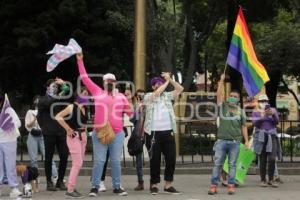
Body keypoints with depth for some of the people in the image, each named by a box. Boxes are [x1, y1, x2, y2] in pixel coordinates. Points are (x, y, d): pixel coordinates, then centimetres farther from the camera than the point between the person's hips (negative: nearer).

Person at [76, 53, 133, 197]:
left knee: (116, 161, 6)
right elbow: (85, 78, 3)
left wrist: (129, 106, -8)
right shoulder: (97, 92, 5)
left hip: (117, 133, 2)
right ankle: (95, 187, 2)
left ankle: (117, 187, 13)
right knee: (99, 160, -3)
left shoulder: (121, 96, 11)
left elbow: (130, 113, 14)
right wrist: (80, 61, -1)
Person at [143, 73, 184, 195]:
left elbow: (180, 89, 8)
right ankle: (154, 185, 12)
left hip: (168, 132, 4)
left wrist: (170, 79, -1)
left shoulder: (167, 95, 14)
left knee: (171, 158, 3)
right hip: (154, 133, -4)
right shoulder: (148, 96, 1)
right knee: (155, 160, 2)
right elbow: (157, 93, -18)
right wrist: (166, 82, -8)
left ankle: (168, 185, 12)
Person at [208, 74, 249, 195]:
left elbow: (243, 126, 11)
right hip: (221, 140, -1)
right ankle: (214, 186, -2)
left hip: (235, 141, 1)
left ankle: (231, 186, 5)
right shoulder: (223, 107, 9)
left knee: (232, 165, 3)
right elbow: (219, 94, -4)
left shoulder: (240, 111, 11)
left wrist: (246, 140, 4)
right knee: (217, 164, -2)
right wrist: (222, 81, -9)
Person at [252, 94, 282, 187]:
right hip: (260, 137, -1)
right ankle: (263, 180, 6)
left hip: (272, 137, 1)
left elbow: (276, 121, -6)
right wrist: (262, 115, -26)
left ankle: (271, 180, -1)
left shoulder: (273, 110, 9)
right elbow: (255, 123, -9)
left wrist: (273, 114, -26)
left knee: (272, 159, -11)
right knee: (262, 160, -2)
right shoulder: (256, 112, 6)